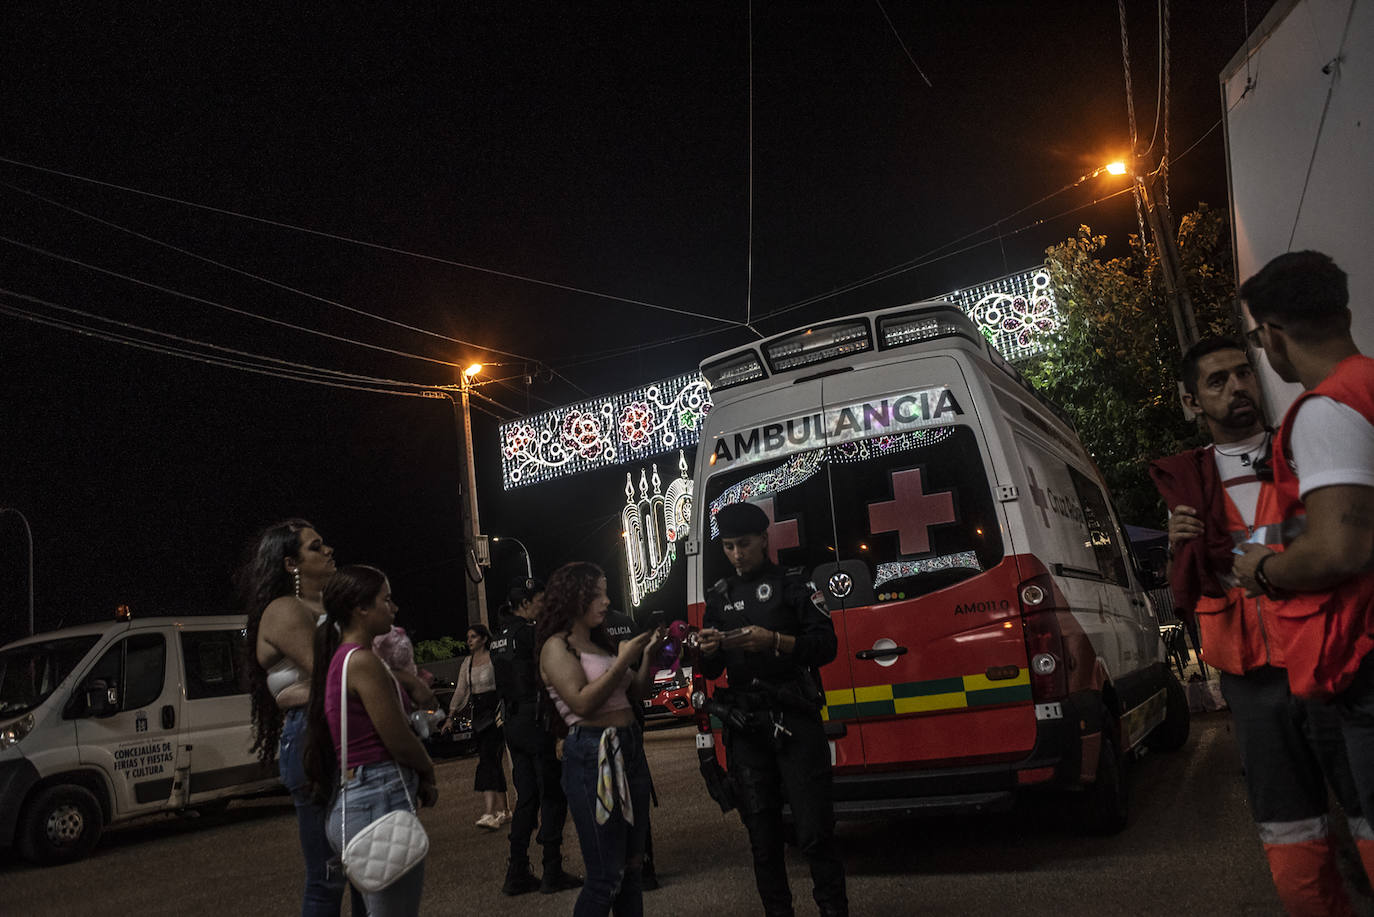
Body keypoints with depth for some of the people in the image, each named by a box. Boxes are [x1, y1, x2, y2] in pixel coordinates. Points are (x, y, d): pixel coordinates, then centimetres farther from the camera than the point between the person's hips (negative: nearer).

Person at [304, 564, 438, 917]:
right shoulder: (363, 660, -15)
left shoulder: (338, 659, 14)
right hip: (381, 799, -10)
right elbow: (399, 741, -14)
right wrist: (428, 771, 5)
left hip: (350, 799, 10)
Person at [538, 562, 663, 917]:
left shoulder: (600, 643, 14)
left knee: (632, 866, 14)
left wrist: (647, 655, 4)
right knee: (606, 877, -3)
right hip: (592, 755, -8)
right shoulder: (557, 646, -7)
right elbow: (582, 702, -19)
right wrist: (623, 659, -16)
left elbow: (633, 695, 18)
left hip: (629, 750, 8)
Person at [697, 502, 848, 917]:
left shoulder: (793, 584, 3)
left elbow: (826, 646, -5)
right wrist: (709, 652, -8)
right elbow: (711, 671, 15)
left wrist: (774, 641, -20)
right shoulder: (720, 597, 15)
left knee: (814, 830, -5)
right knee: (762, 835, 9)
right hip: (745, 727, 4)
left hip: (794, 722, -4)